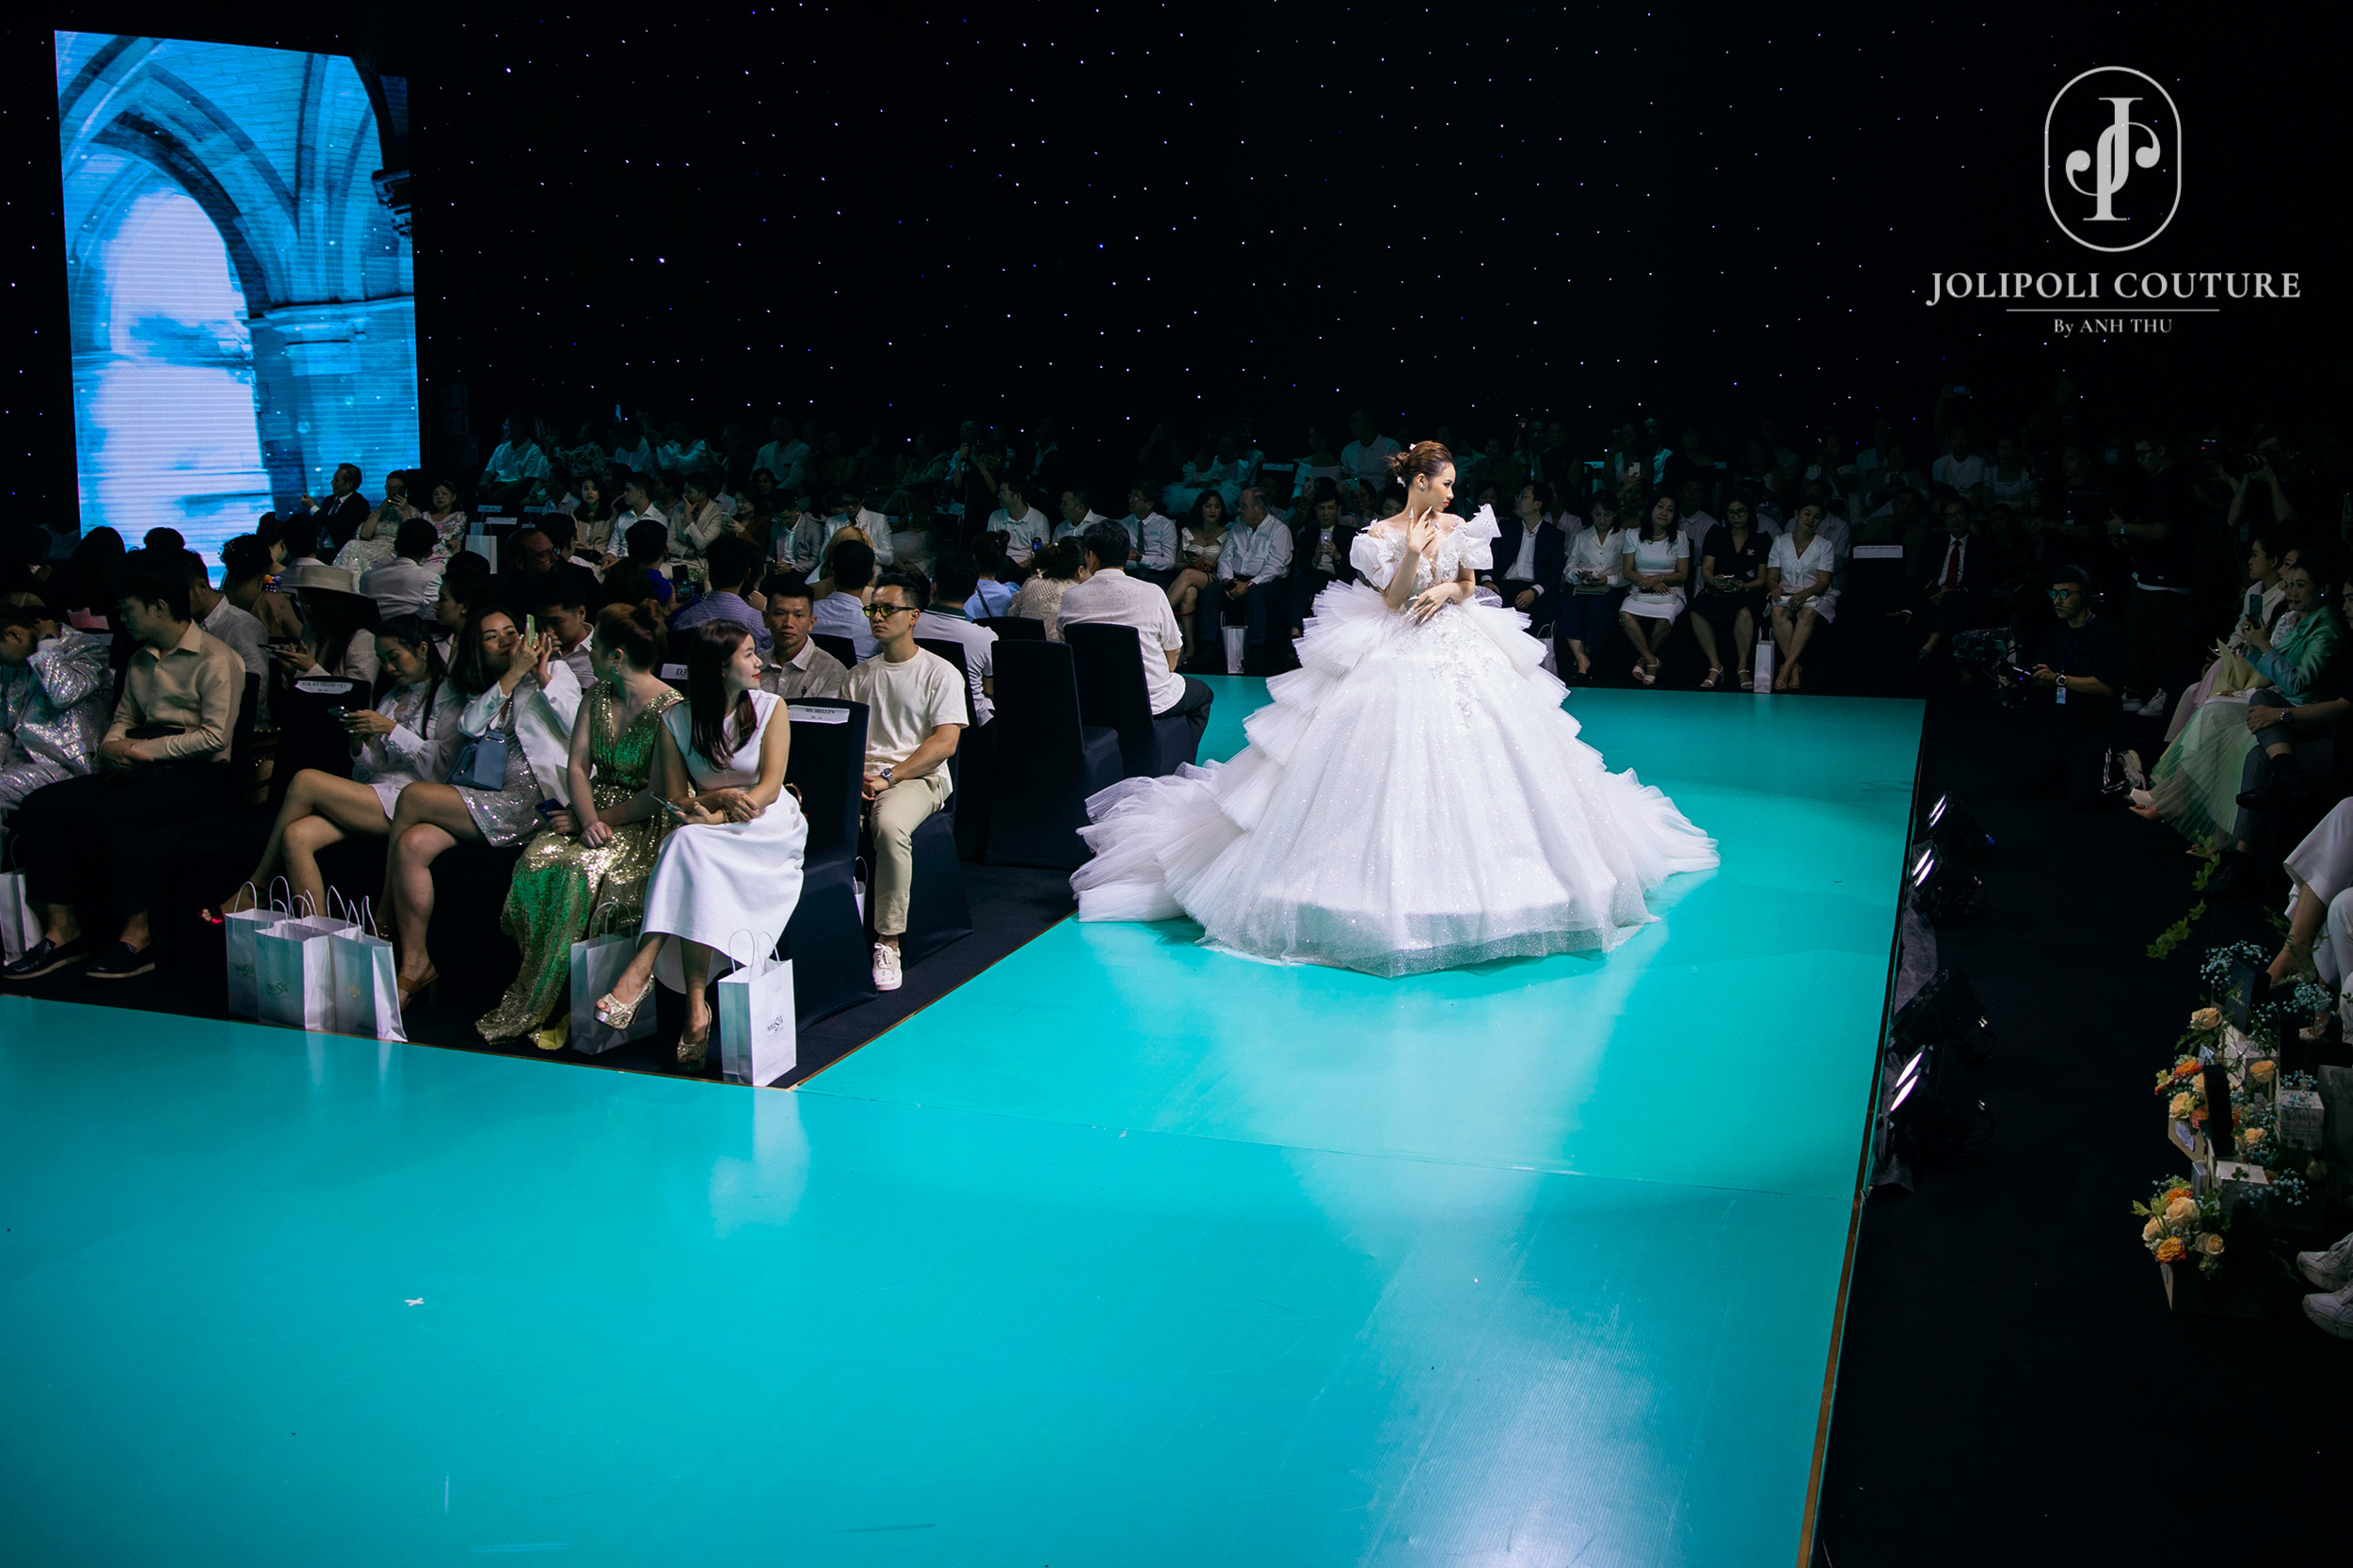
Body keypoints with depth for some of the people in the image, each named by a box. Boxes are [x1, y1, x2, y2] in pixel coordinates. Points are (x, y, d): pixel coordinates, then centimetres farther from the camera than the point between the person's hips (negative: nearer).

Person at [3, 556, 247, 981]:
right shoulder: (141, 660, 21)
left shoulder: (215, 659, -5)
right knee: (39, 807, -10)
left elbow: (215, 735, -14)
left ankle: (138, 936, -25)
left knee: (116, 811, -35)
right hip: (143, 772, 8)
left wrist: (146, 749, -15)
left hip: (199, 775, -8)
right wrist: (112, 746, 1)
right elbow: (124, 718, 25)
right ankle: (62, 930, -8)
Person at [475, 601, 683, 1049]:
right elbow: (577, 765, 7)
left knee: (580, 868, -31)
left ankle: (535, 1007, -20)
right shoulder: (596, 698, 13)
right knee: (537, 857, -22)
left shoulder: (669, 709, -11)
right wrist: (587, 819, -11)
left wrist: (602, 819, -14)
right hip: (594, 815, 7)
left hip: (644, 826, -7)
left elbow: (659, 793, -14)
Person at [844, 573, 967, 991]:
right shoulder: (859, 675, 21)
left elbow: (944, 742, -5)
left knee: (890, 823, -38)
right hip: (861, 777, 4)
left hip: (919, 775, -4)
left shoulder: (940, 674, 5)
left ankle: (888, 941, -29)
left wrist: (888, 776, -15)